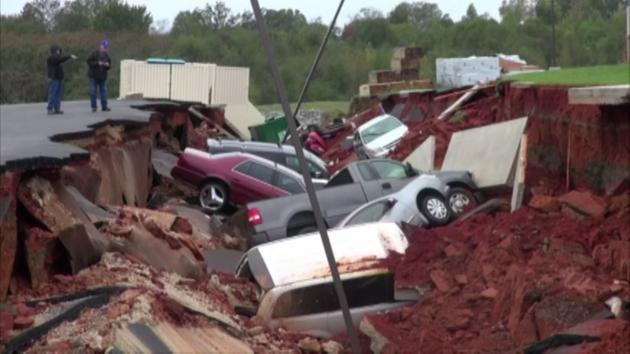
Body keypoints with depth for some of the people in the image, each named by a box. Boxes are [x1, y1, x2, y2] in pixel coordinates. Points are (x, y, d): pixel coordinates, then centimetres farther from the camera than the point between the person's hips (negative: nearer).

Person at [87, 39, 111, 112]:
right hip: (94, 76, -4)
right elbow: (89, 62, -11)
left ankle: (104, 107, 4)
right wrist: (97, 63, -20)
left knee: (104, 91, 1)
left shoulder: (106, 56, 10)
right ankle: (94, 107, 4)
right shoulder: (94, 53, -4)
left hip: (103, 77, 4)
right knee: (93, 91, -1)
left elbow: (109, 67, 13)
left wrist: (108, 65, -10)